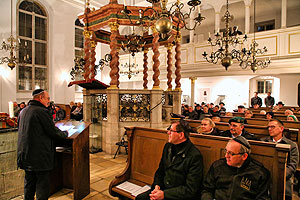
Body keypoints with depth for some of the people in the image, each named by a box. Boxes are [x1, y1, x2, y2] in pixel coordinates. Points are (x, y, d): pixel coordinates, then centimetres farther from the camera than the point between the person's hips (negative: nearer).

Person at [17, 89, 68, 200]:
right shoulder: (42, 111, -18)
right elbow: (54, 132, -16)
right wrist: (65, 133, 4)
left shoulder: (23, 111, 9)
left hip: (25, 155, 8)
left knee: (29, 183, 20)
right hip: (40, 157, -8)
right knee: (42, 184, 4)